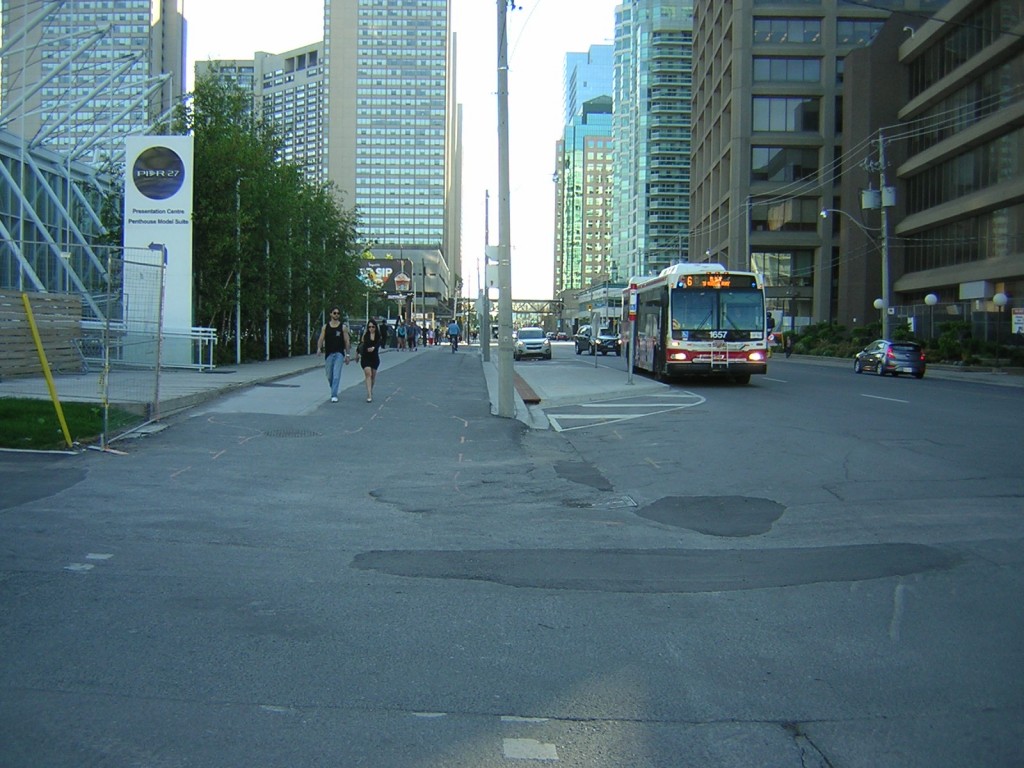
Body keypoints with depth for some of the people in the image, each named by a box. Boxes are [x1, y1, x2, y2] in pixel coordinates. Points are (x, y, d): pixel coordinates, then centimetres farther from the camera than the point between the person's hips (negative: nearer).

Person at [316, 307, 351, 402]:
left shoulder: (343, 327, 1)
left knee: (336, 375, -13)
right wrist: (319, 348, -19)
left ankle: (334, 395, -13)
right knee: (329, 376, 11)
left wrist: (347, 355, 0)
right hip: (328, 354, 3)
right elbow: (321, 339, 0)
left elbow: (346, 341, 3)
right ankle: (334, 390, 35)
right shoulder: (325, 326, 6)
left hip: (339, 353, -3)